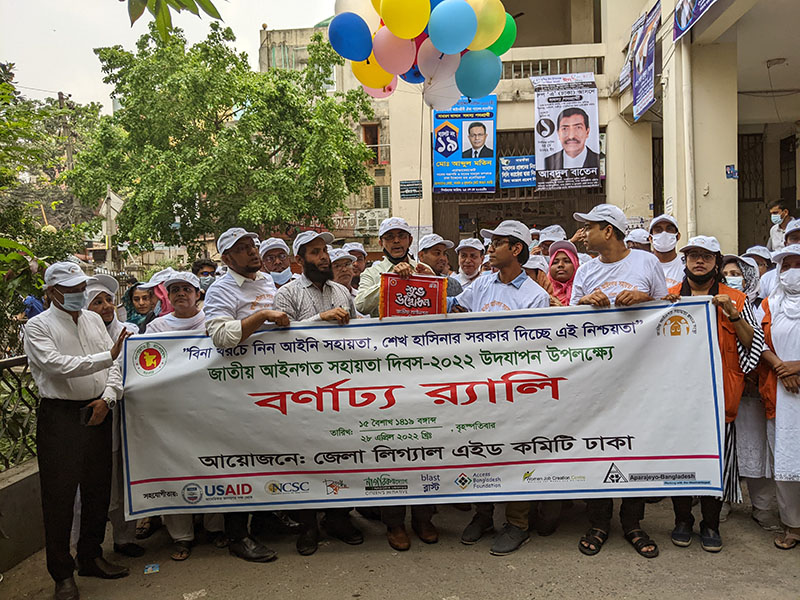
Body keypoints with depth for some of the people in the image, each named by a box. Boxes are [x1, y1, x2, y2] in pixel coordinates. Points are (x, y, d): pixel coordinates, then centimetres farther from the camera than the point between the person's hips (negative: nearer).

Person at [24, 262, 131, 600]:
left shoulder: (93, 319, 11)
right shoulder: (38, 326, -5)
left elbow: (114, 363, 7)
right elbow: (57, 365, -20)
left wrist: (108, 397, -6)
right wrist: (107, 356, -25)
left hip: (97, 413, 5)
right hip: (59, 417, -5)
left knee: (98, 489, 13)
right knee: (59, 496, 2)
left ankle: (91, 557, 31)